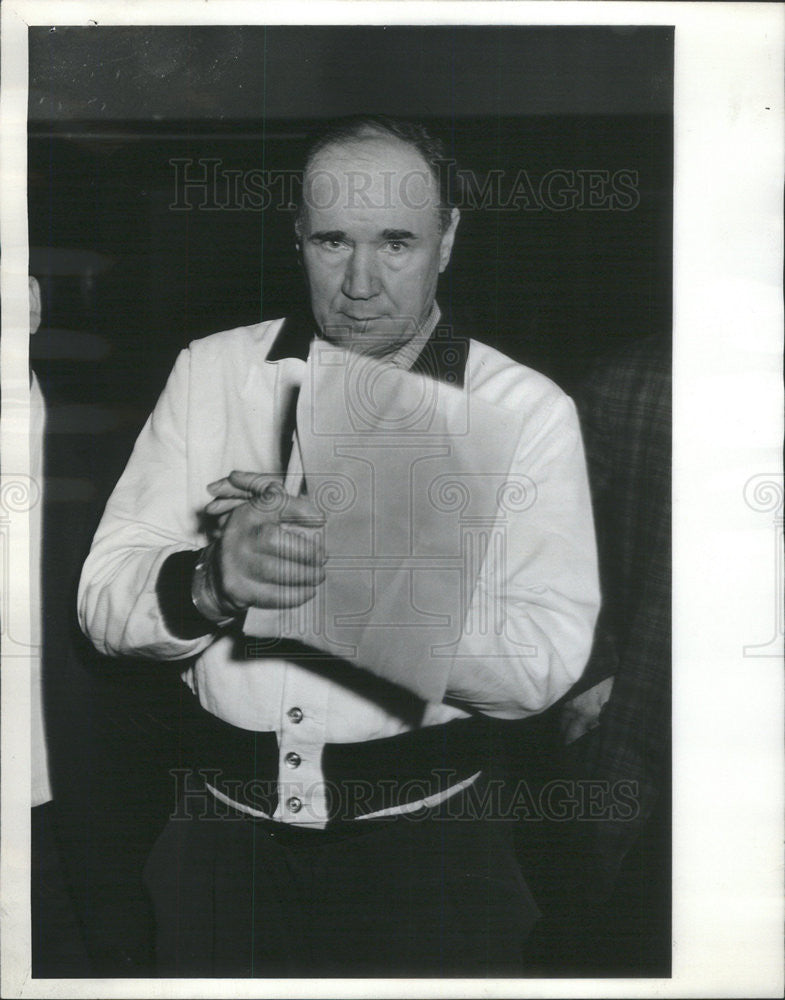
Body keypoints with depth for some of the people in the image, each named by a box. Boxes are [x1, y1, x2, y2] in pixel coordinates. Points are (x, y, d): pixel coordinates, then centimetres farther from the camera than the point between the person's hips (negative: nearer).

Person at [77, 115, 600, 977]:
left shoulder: (524, 410, -3)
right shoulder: (212, 372, 4)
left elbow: (546, 659, -15)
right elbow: (103, 599, -2)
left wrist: (348, 577, -26)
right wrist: (213, 579, -24)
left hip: (424, 845, -1)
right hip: (224, 833, 2)